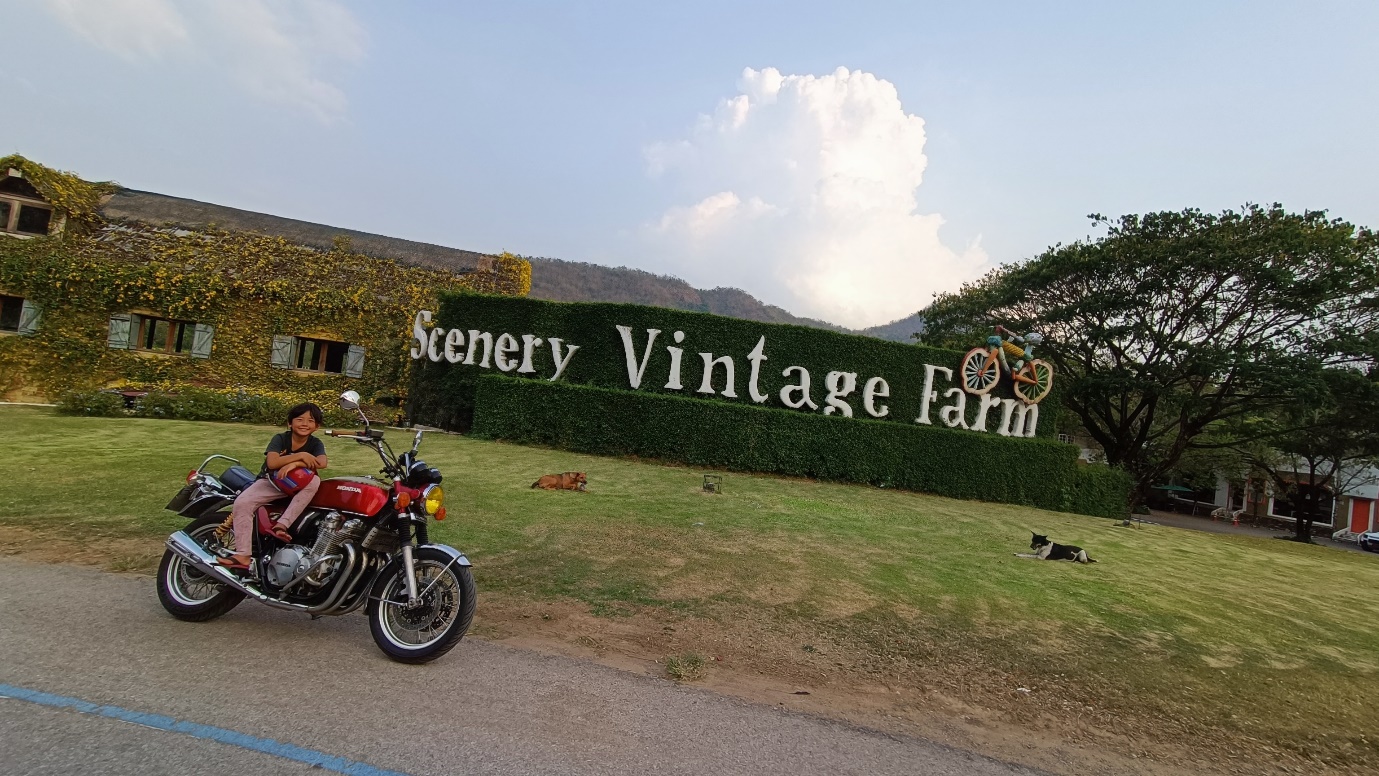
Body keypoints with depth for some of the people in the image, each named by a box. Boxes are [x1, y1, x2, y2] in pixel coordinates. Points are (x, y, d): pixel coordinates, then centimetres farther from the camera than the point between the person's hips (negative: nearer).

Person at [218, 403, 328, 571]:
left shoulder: (315, 443, -5)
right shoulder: (279, 439, -9)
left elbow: (322, 463, -26)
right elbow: (272, 463, -25)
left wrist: (293, 464, -34)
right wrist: (300, 456, -30)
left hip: (297, 484, 0)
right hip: (270, 481, 0)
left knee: (314, 481, -32)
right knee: (242, 503, -25)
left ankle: (282, 524, -33)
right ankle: (243, 556, -27)